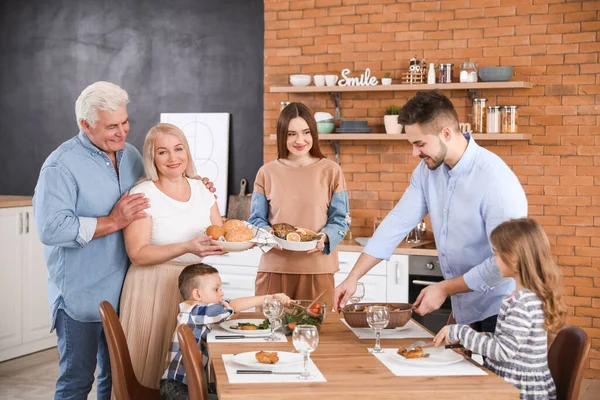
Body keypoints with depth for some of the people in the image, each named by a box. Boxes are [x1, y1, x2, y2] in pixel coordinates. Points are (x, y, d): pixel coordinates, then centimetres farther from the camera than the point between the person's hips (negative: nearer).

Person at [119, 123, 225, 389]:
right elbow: (138, 254, -16)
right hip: (154, 289, -4)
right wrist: (186, 247, -28)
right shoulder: (143, 195, -9)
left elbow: (220, 239, 8)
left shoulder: (201, 190, 7)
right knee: (153, 370, 1)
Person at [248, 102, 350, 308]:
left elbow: (341, 219, 2)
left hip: (318, 269, -1)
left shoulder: (331, 171, 3)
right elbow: (256, 219, 7)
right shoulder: (267, 173, 6)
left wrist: (324, 237, -17)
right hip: (274, 268, 1)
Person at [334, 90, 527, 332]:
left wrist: (445, 288, -18)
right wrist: (353, 277, -5)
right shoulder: (428, 170, -2)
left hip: (498, 312, -6)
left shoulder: (495, 180, -25)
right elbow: (398, 222, 0)